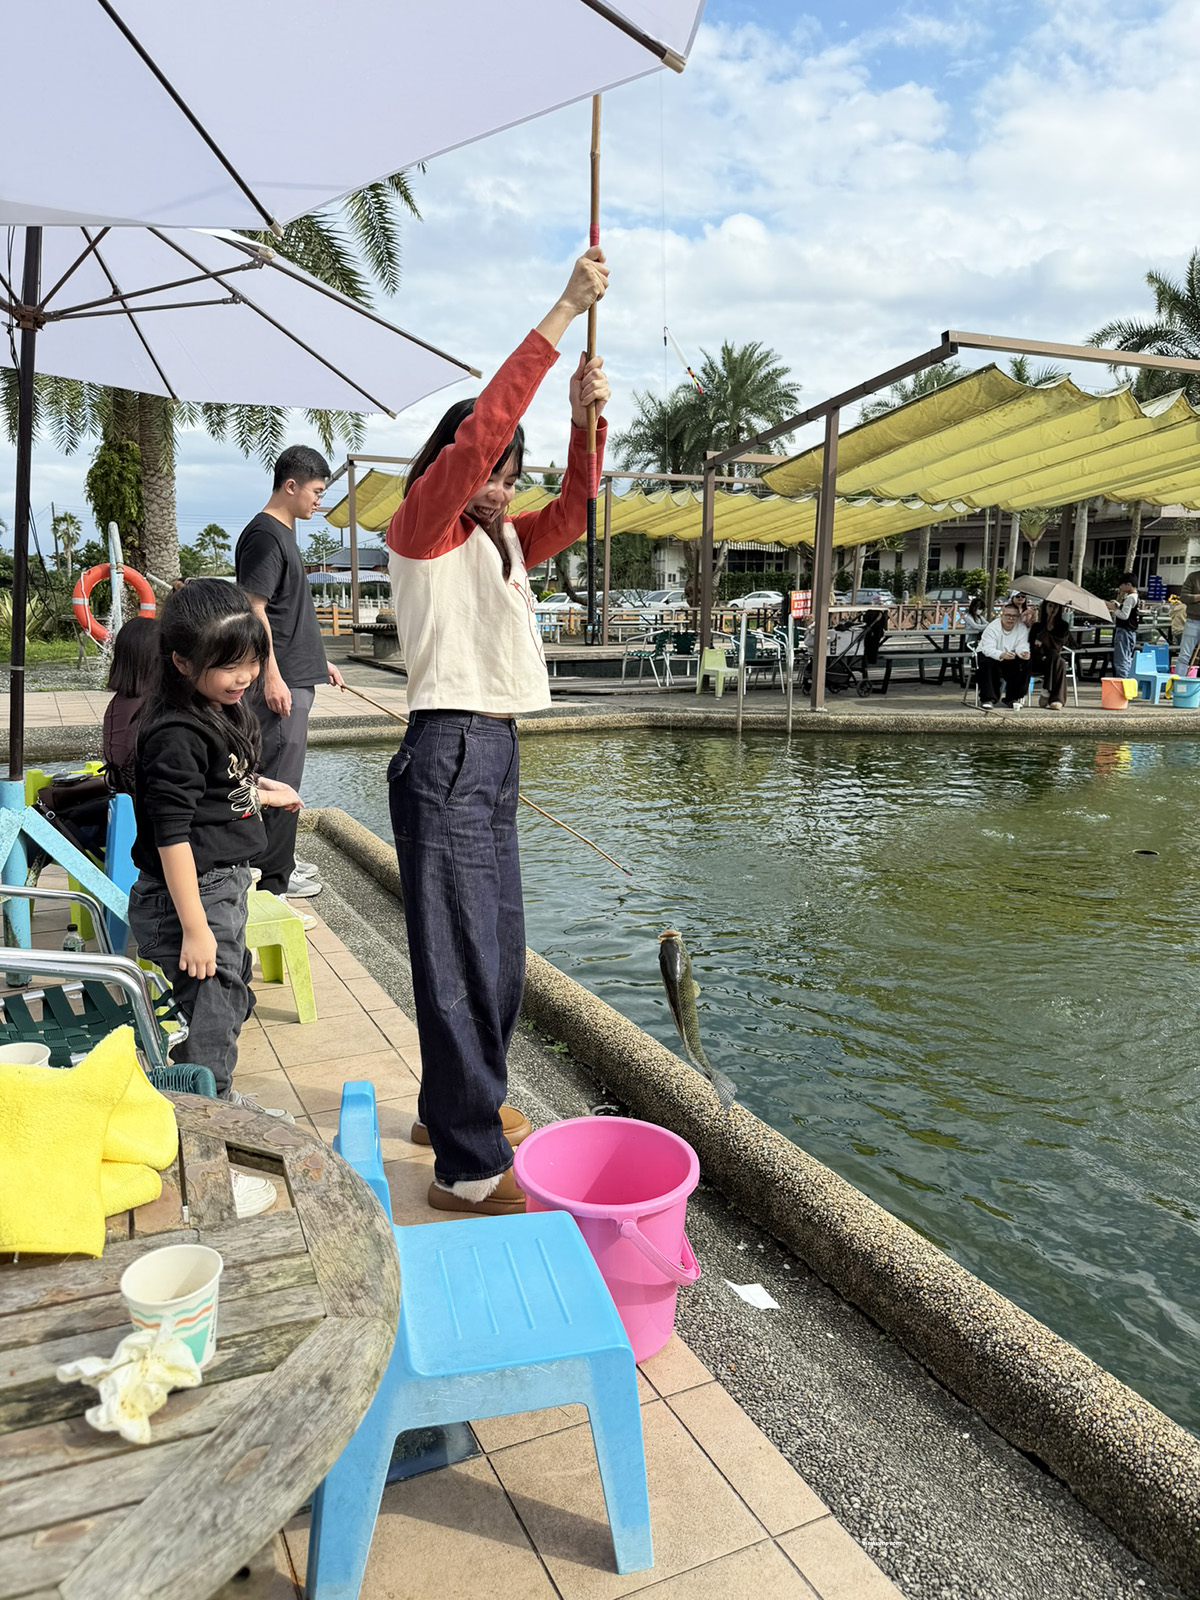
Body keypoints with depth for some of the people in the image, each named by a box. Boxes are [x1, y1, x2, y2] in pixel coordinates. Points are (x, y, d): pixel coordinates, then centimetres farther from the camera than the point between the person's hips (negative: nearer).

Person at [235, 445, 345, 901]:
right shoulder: (263, 536, -13)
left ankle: (278, 860, 27)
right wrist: (272, 677, -22)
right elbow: (254, 610, -19)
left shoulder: (284, 533, 18)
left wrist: (318, 660, 26)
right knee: (279, 775, -5)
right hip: (278, 681, -10)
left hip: (294, 676, 10)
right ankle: (274, 876, 3)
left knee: (283, 772, 16)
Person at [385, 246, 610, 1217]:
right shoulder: (418, 529, -3)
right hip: (447, 754, -9)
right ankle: (469, 1167, -1)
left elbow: (572, 514, 9)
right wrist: (563, 315, -14)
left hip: (495, 755, 9)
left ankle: (455, 1106, 31)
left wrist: (586, 422, -6)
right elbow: (479, 430, -16)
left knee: (500, 953, 14)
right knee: (462, 958, -8)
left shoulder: (500, 541, 20)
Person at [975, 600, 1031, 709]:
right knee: (988, 663, -37)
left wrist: (1024, 653, -45)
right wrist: (1002, 655, -55)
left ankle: (1011, 699, -11)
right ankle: (988, 699, -28)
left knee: (1025, 663, -20)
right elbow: (988, 649, -34)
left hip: (1009, 658, 4)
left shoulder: (1022, 628, -6)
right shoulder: (992, 628, -21)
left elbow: (1021, 646, -18)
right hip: (986, 654, -4)